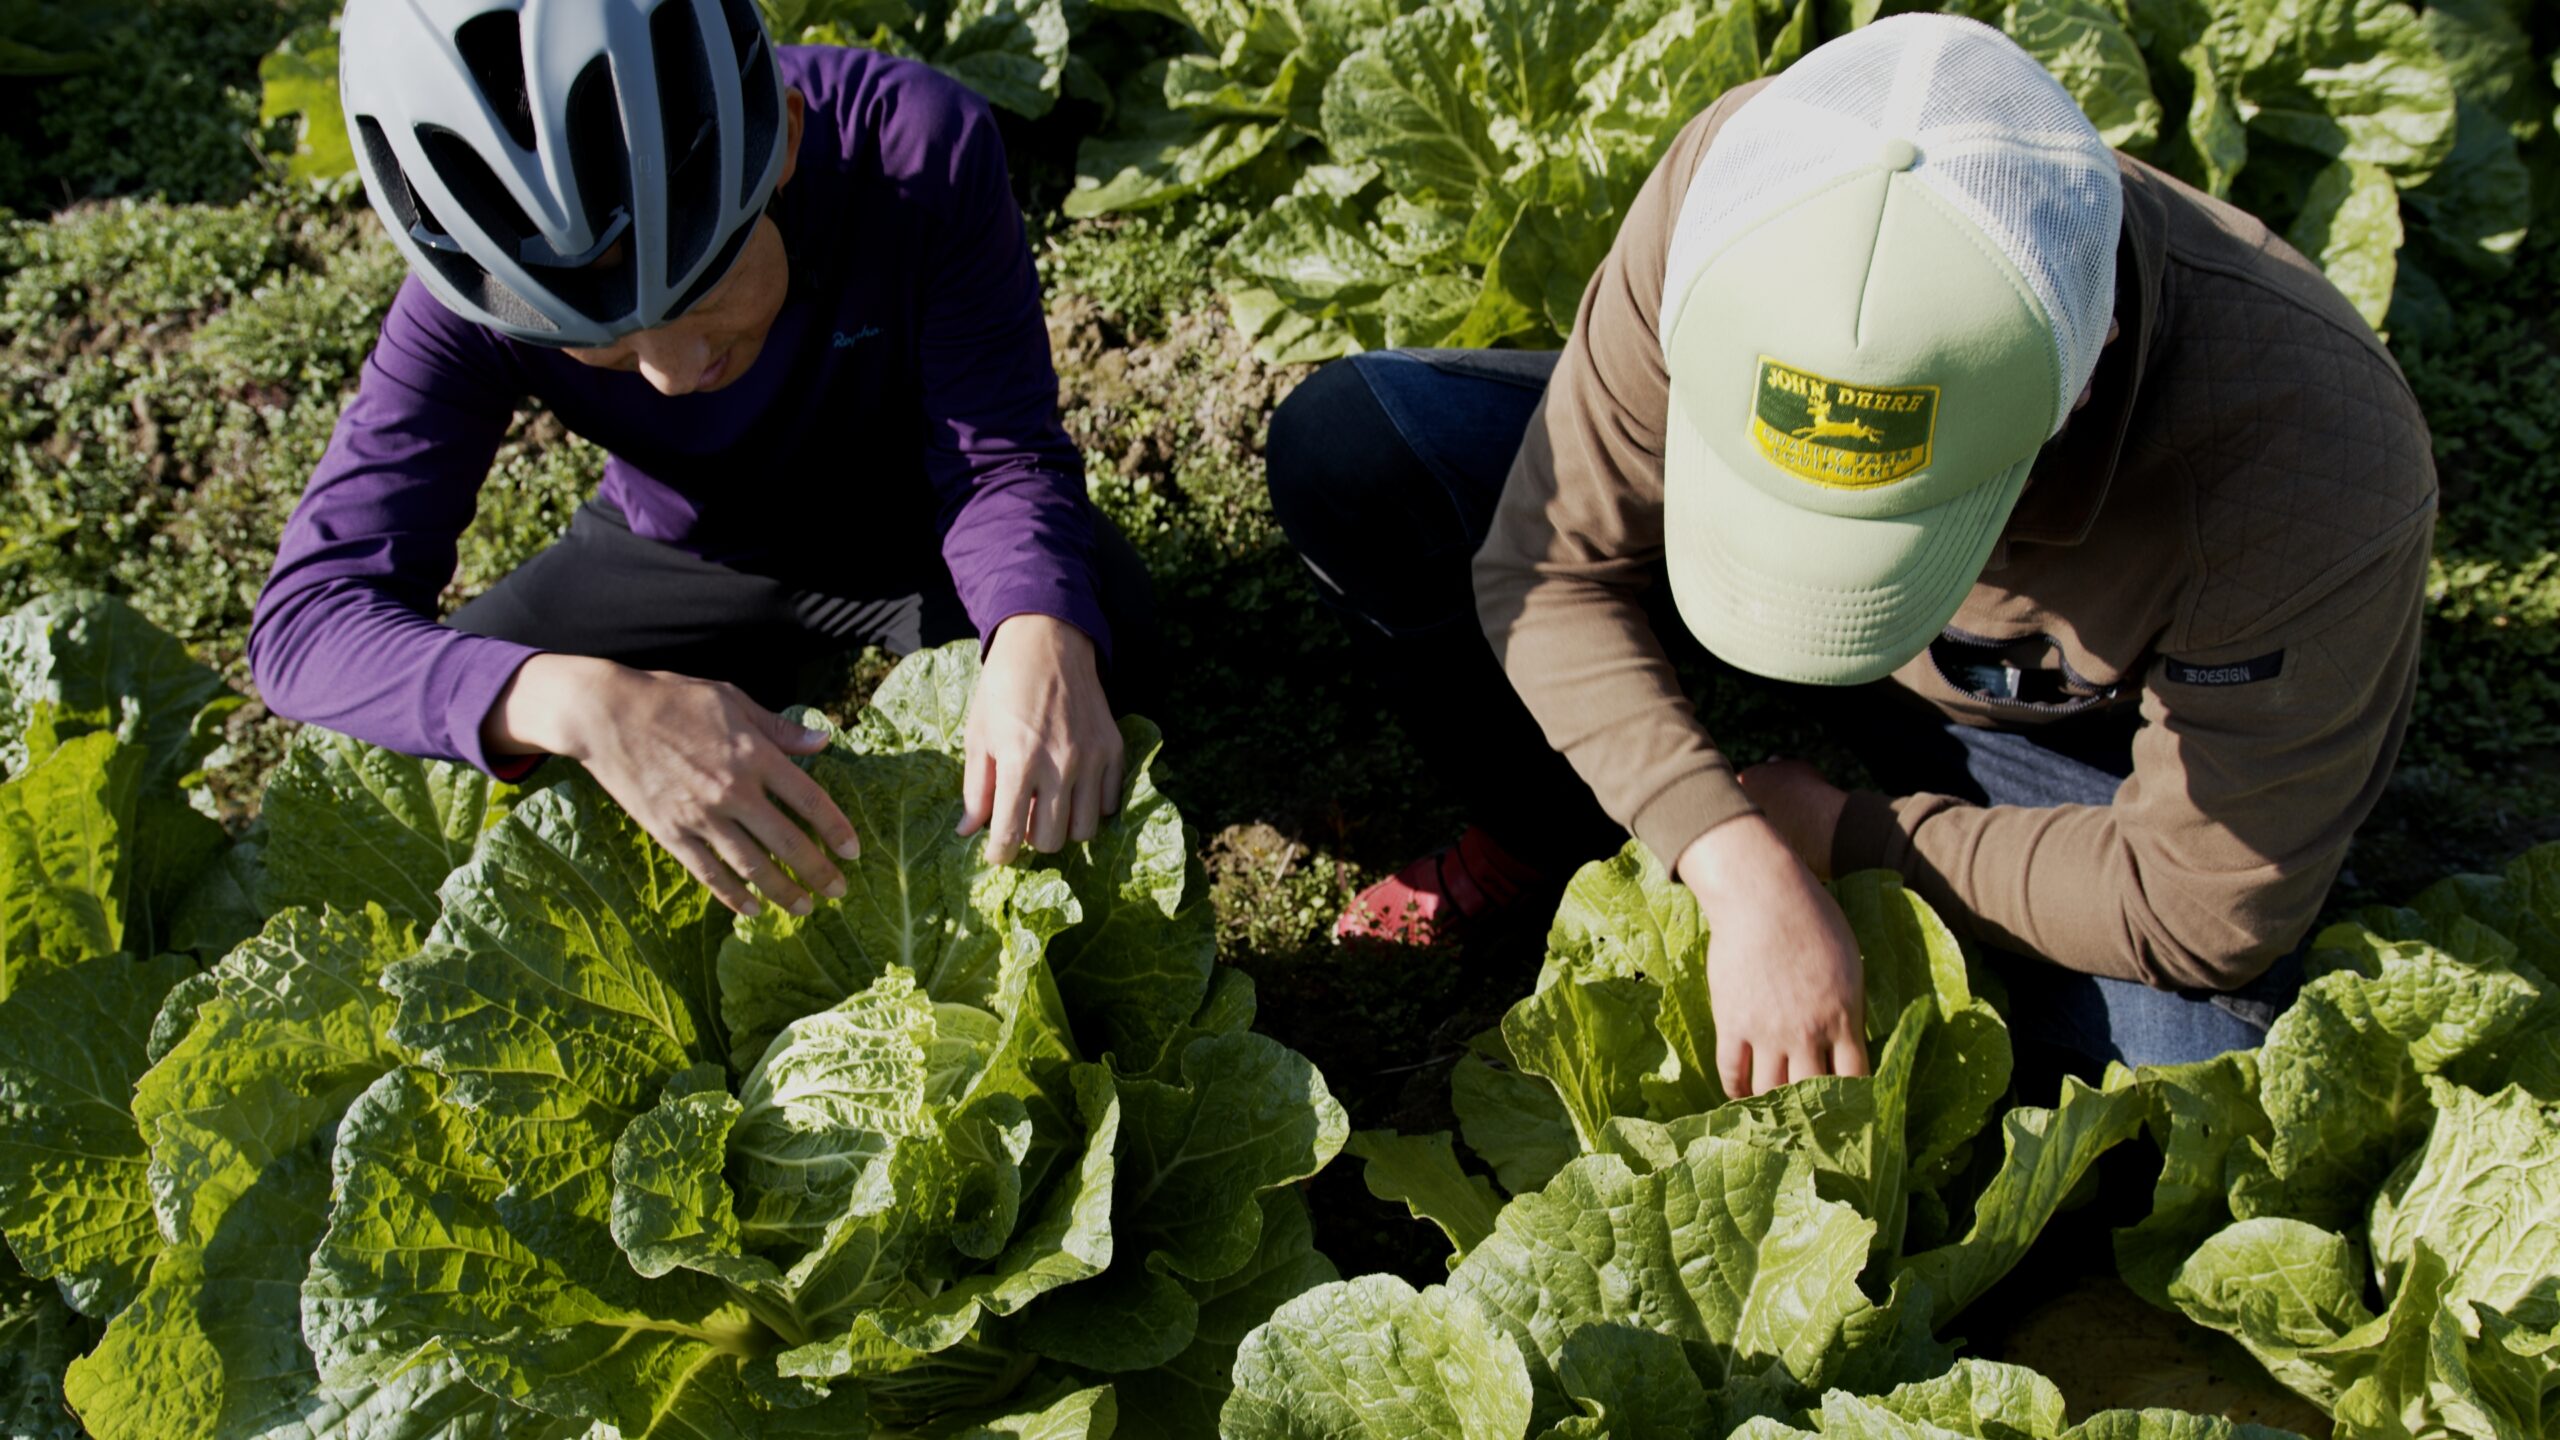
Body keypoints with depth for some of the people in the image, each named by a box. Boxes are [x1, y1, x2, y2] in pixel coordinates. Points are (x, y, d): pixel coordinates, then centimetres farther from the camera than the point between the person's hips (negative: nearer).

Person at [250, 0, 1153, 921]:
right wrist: (580, 702, -55)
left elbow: (1000, 455, -27)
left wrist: (1043, 638, -51)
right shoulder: (477, 297, -30)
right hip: (679, 554, 2)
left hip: (914, 524, -1)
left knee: (1106, 628, -30)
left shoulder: (918, 147, -35)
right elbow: (308, 617, -34)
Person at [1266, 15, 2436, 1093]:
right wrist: (1743, 868, -34)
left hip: (2074, 739, -1)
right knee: (1345, 449, -15)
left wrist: (1836, 834, -22)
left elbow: (2208, 911, -27)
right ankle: (1553, 840, 8)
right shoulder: (1732, 196, -34)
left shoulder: (2312, 475, -40)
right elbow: (1550, 564, -23)